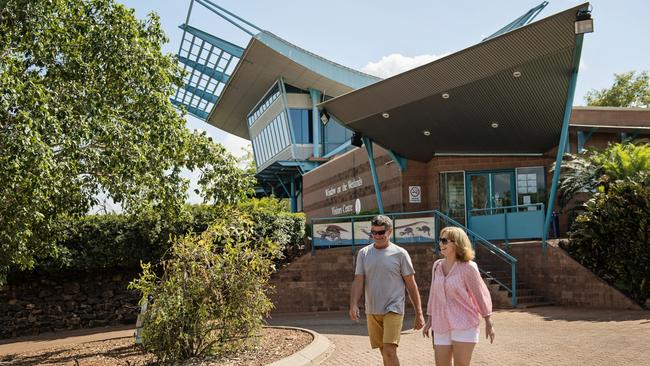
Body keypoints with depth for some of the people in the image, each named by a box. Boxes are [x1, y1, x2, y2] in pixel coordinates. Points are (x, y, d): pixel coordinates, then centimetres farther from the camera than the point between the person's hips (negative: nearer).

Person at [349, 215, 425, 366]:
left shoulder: (400, 253, -2)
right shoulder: (363, 253, 6)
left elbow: (411, 285, 1)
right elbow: (358, 281, 1)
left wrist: (419, 313, -1)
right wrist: (353, 305, -15)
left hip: (393, 310, -4)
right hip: (372, 312, 4)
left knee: (389, 351, -15)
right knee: (384, 352, 11)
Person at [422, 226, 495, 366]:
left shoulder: (467, 267, -9)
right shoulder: (437, 266, 7)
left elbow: (481, 294, -3)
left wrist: (488, 323, -1)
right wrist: (429, 321, 16)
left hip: (464, 325, -5)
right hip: (441, 326, 5)